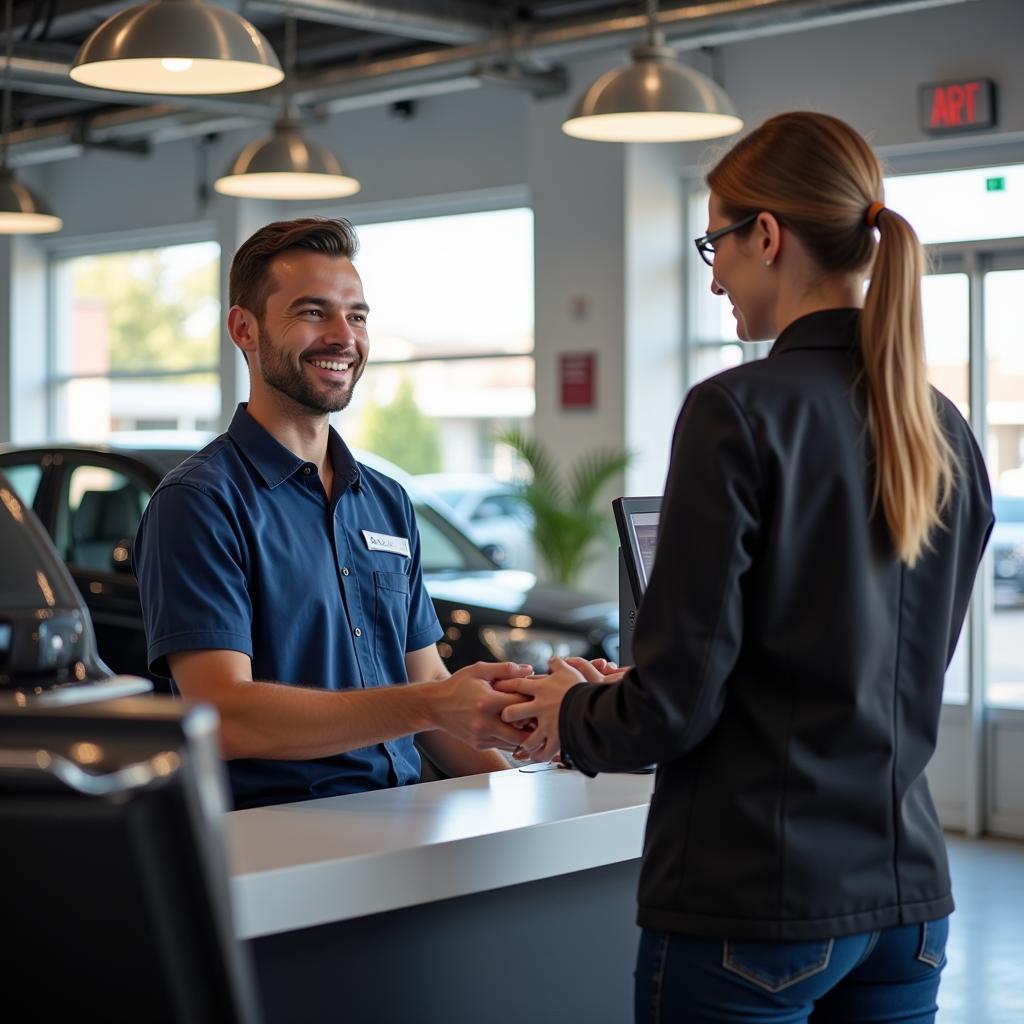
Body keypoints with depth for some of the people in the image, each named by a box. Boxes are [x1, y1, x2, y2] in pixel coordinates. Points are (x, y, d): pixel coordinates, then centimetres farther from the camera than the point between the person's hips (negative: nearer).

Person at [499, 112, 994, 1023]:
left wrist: (571, 718, 6)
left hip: (752, 899, -6)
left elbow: (675, 703, -16)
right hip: (906, 896, 7)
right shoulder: (946, 433, 5)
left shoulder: (740, 412, -15)